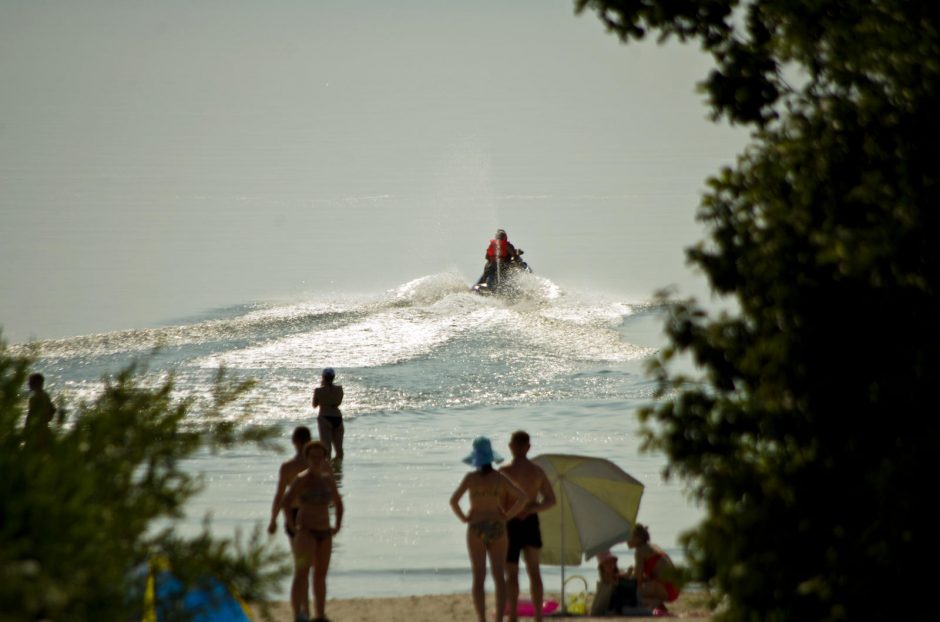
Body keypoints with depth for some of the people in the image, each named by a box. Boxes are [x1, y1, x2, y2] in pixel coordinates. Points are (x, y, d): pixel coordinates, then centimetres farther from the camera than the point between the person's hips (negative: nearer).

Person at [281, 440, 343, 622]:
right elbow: (285, 503, -20)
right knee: (302, 571, -22)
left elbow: (338, 503, 25)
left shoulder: (328, 479, 11)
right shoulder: (301, 479, -10)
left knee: (321, 575, 15)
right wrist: (293, 528, -20)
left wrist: (337, 526, 13)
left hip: (324, 533, 7)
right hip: (306, 531, -7)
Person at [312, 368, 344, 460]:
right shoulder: (339, 389, 2)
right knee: (339, 447, 12)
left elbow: (315, 405, 7)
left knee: (327, 447, -8)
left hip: (324, 418, -4)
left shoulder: (319, 390, -7)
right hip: (337, 418, 4)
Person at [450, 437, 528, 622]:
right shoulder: (500, 478, -2)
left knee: (479, 578, 2)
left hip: (476, 529, -1)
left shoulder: (471, 477, -7)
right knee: (499, 577, 3)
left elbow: (453, 501, -15)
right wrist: (507, 516, 1)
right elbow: (522, 498, -10)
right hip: (497, 529, 1)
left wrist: (464, 518, 0)